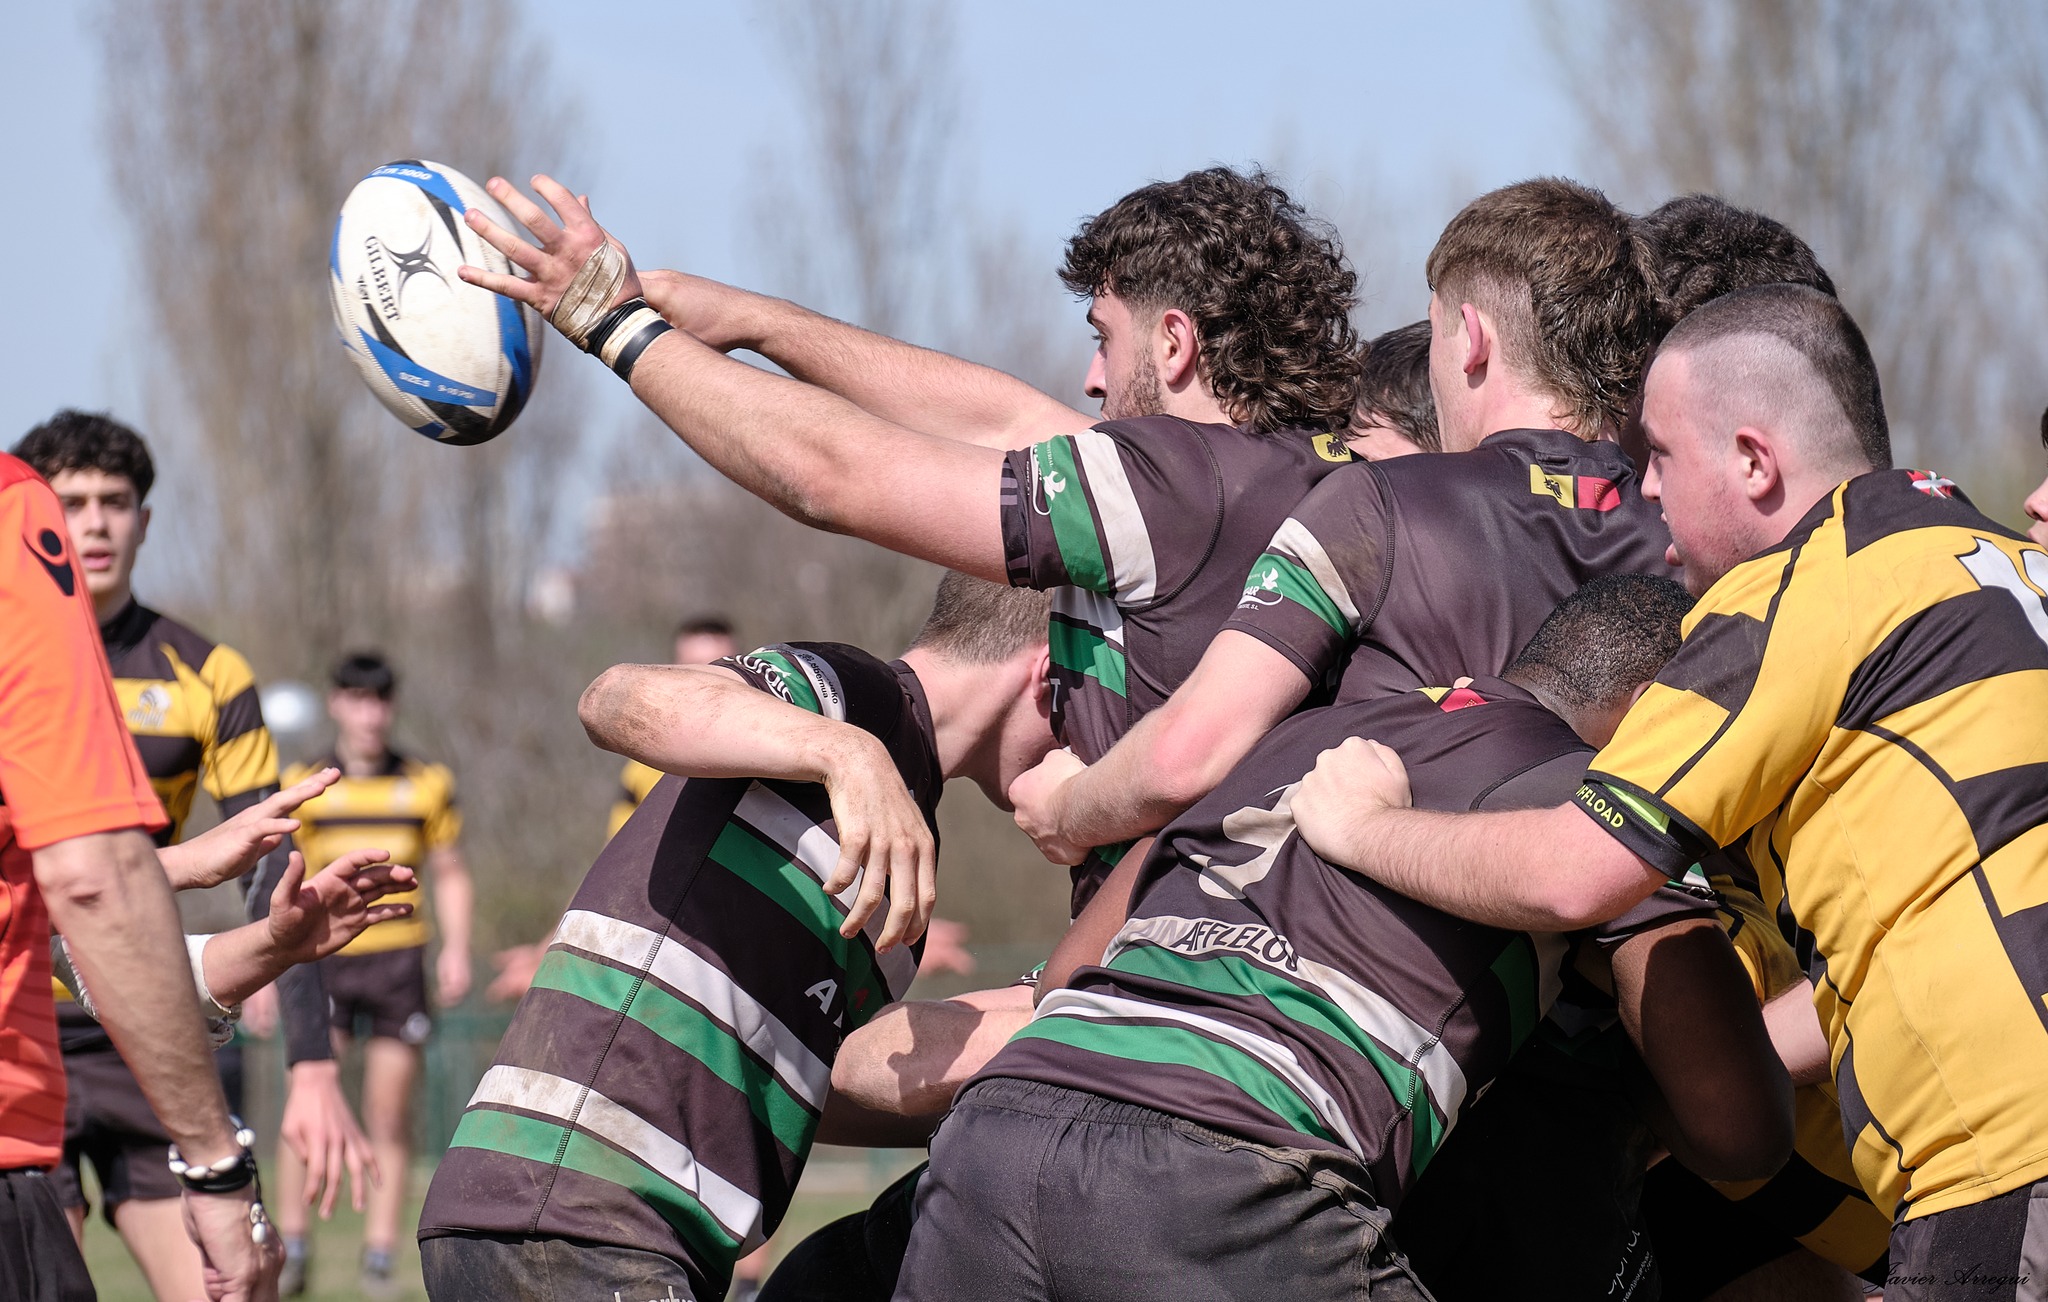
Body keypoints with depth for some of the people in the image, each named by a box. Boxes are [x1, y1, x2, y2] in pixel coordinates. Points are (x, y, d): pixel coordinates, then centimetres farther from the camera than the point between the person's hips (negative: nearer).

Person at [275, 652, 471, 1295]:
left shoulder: (427, 784, 8)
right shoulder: (301, 785, 4)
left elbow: (450, 874, 15)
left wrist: (456, 949, 2)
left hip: (398, 958, 1)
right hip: (322, 957, -1)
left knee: (389, 1116, 1)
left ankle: (379, 1258, 7)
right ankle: (291, 1243, -4)